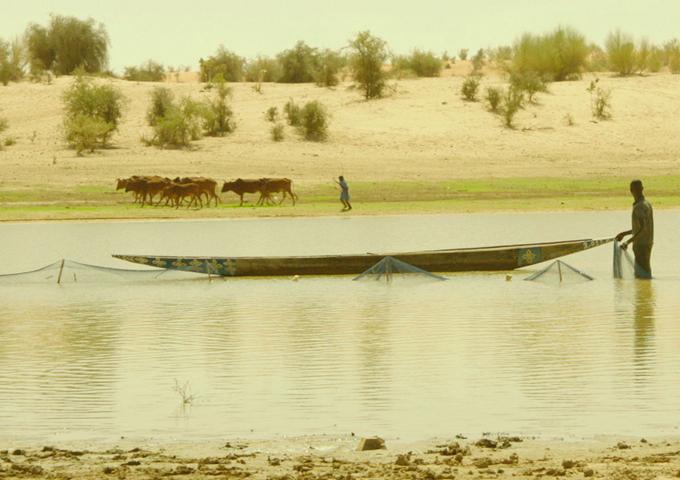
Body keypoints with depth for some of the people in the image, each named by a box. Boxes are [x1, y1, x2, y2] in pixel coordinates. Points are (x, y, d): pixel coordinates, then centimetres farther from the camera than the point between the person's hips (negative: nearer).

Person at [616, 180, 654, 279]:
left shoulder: (639, 207, -20)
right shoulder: (647, 204, 12)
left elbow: (643, 229, -29)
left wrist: (628, 242, -29)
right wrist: (624, 233, 24)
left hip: (641, 244, -10)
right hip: (648, 243, 10)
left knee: (642, 275, -7)